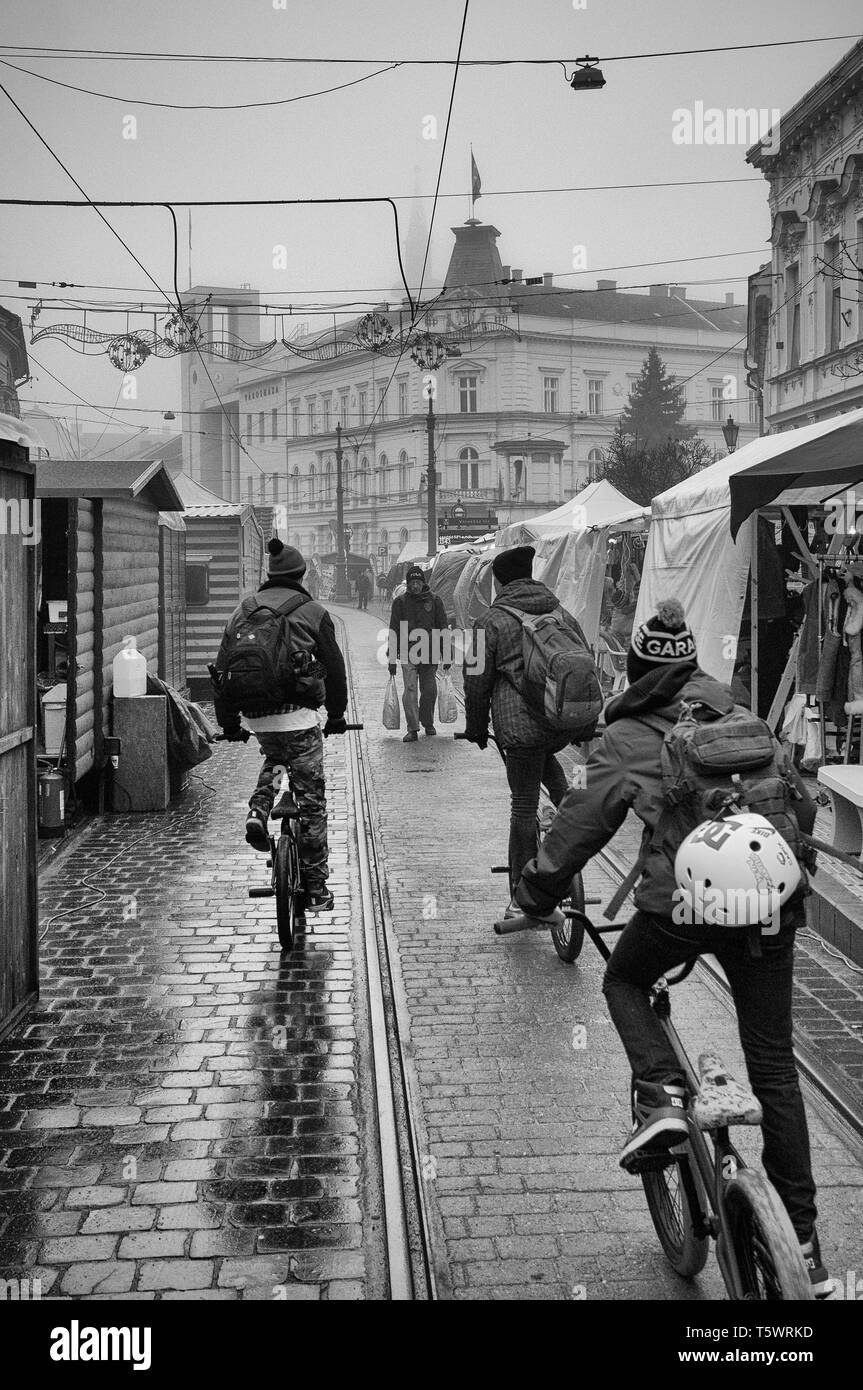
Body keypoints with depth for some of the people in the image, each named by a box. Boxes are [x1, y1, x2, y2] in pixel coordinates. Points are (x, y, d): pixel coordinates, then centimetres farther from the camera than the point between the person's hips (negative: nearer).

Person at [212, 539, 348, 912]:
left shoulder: (241, 611, 13)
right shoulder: (311, 612, 2)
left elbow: (221, 669, 14)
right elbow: (334, 668, 5)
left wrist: (228, 723, 21)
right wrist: (337, 715, 18)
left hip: (253, 715, 4)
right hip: (296, 713, -4)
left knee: (274, 757, 37)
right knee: (311, 800, 5)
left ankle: (258, 811, 10)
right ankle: (316, 889, 8)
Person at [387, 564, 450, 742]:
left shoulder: (434, 600, 4)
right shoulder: (400, 602, 4)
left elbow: (443, 629, 7)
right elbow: (394, 632, 7)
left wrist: (446, 655, 3)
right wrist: (391, 659, 4)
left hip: (430, 653, 1)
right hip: (408, 653, -1)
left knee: (429, 690, 8)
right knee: (410, 689, -10)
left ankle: (428, 723, 28)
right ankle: (412, 729, -11)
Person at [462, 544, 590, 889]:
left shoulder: (491, 622, 0)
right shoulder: (562, 614, 15)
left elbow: (477, 683, 1)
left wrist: (476, 729, 15)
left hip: (522, 723, -5)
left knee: (524, 805, 3)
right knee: (545, 757, 37)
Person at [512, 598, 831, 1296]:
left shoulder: (625, 738, 8)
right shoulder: (734, 711, 18)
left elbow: (581, 825, 4)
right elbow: (800, 801, 21)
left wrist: (536, 894, 17)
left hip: (682, 898, -3)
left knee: (625, 982, 29)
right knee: (775, 1069, 14)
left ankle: (662, 1095, 4)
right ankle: (803, 1242, 18)